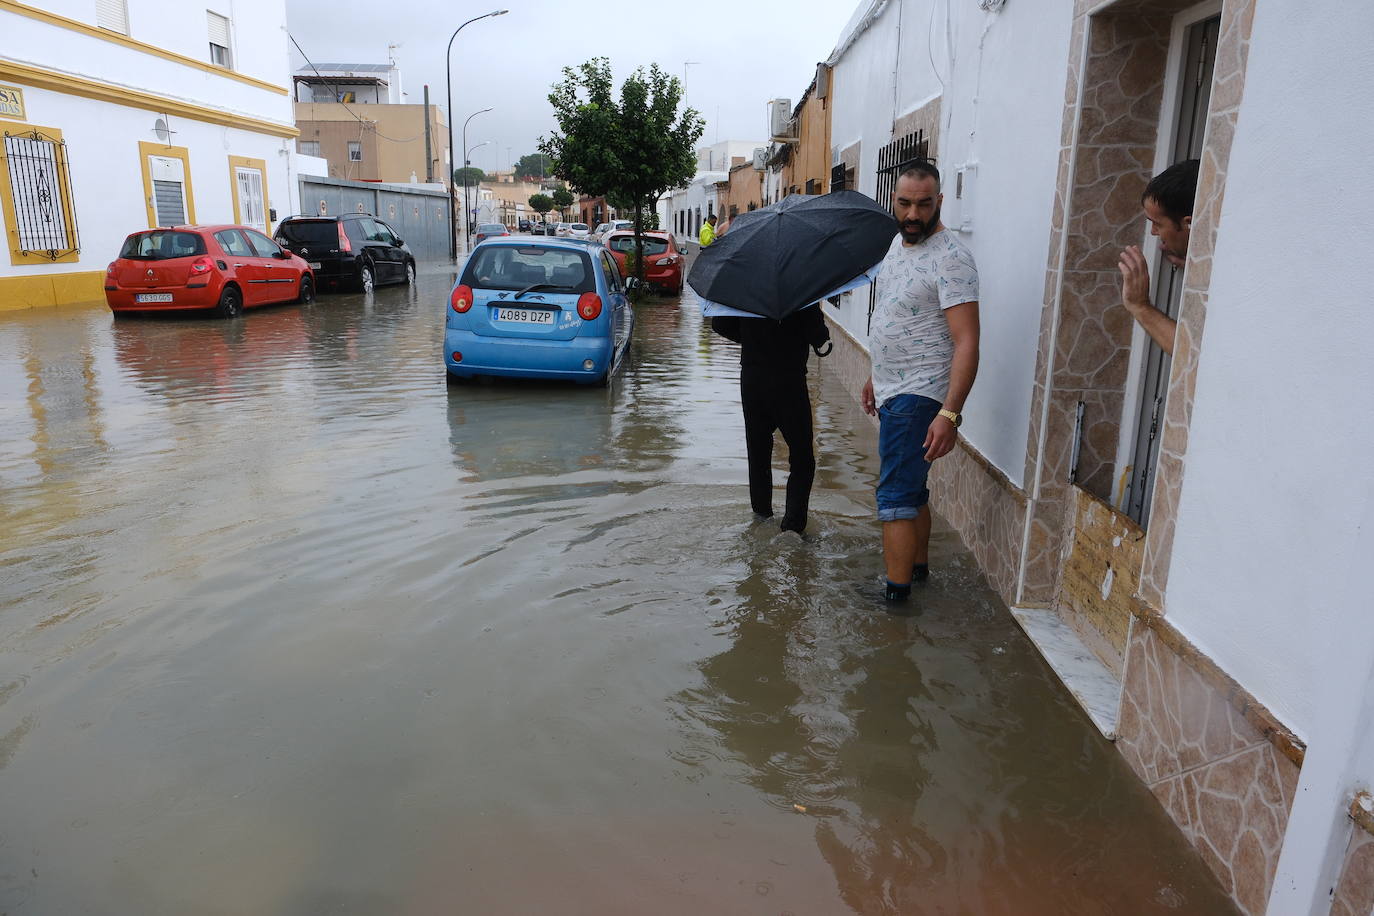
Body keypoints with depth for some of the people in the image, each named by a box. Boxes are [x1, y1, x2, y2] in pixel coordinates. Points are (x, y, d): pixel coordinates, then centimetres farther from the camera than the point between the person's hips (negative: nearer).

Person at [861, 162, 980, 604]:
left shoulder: (950, 259, -18)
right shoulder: (899, 242, 11)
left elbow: (967, 342, -24)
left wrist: (950, 412, -31)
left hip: (919, 397, -9)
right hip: (893, 390, 9)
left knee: (895, 495, -9)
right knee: (912, 488, 20)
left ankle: (896, 594, -4)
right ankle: (919, 566, 34)